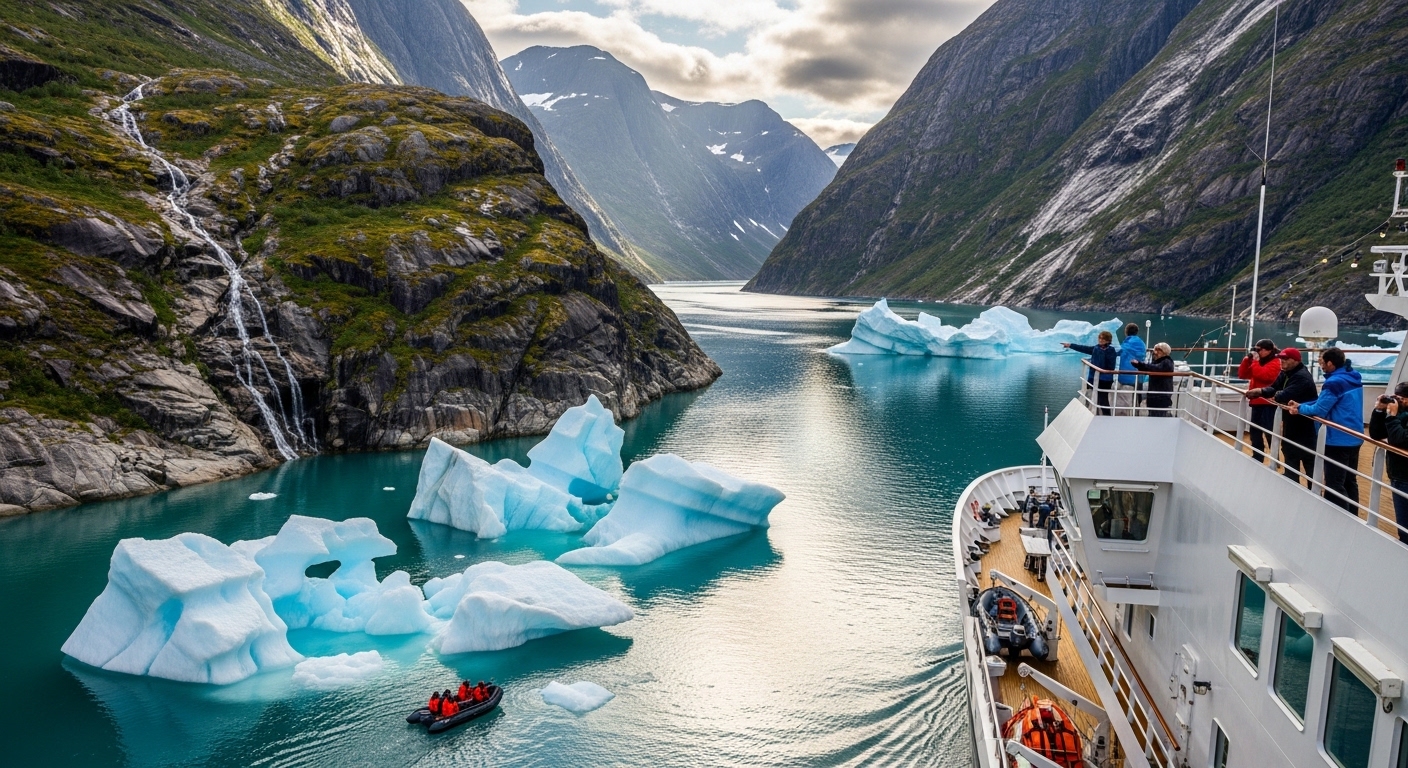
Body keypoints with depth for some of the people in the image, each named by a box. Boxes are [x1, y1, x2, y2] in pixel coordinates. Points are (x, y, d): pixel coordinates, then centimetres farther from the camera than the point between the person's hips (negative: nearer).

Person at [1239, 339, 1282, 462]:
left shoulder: (1274, 363, -8)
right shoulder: (1258, 361, 15)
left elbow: (1262, 375, -23)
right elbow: (1242, 374, 12)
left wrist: (1255, 361, -14)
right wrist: (1247, 359, 2)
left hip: (1267, 403, -9)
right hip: (1256, 402, 9)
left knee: (1269, 432, -10)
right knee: (1255, 432, 13)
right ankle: (1257, 459, 21)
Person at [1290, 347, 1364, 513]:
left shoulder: (1334, 382, -20)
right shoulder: (1354, 378, 9)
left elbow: (1319, 410, -18)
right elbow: (1324, 402, 12)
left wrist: (1300, 409, -1)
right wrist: (1302, 405, 7)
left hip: (1338, 440, -9)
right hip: (1354, 438, 10)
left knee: (1334, 486, -3)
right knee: (1350, 481, 18)